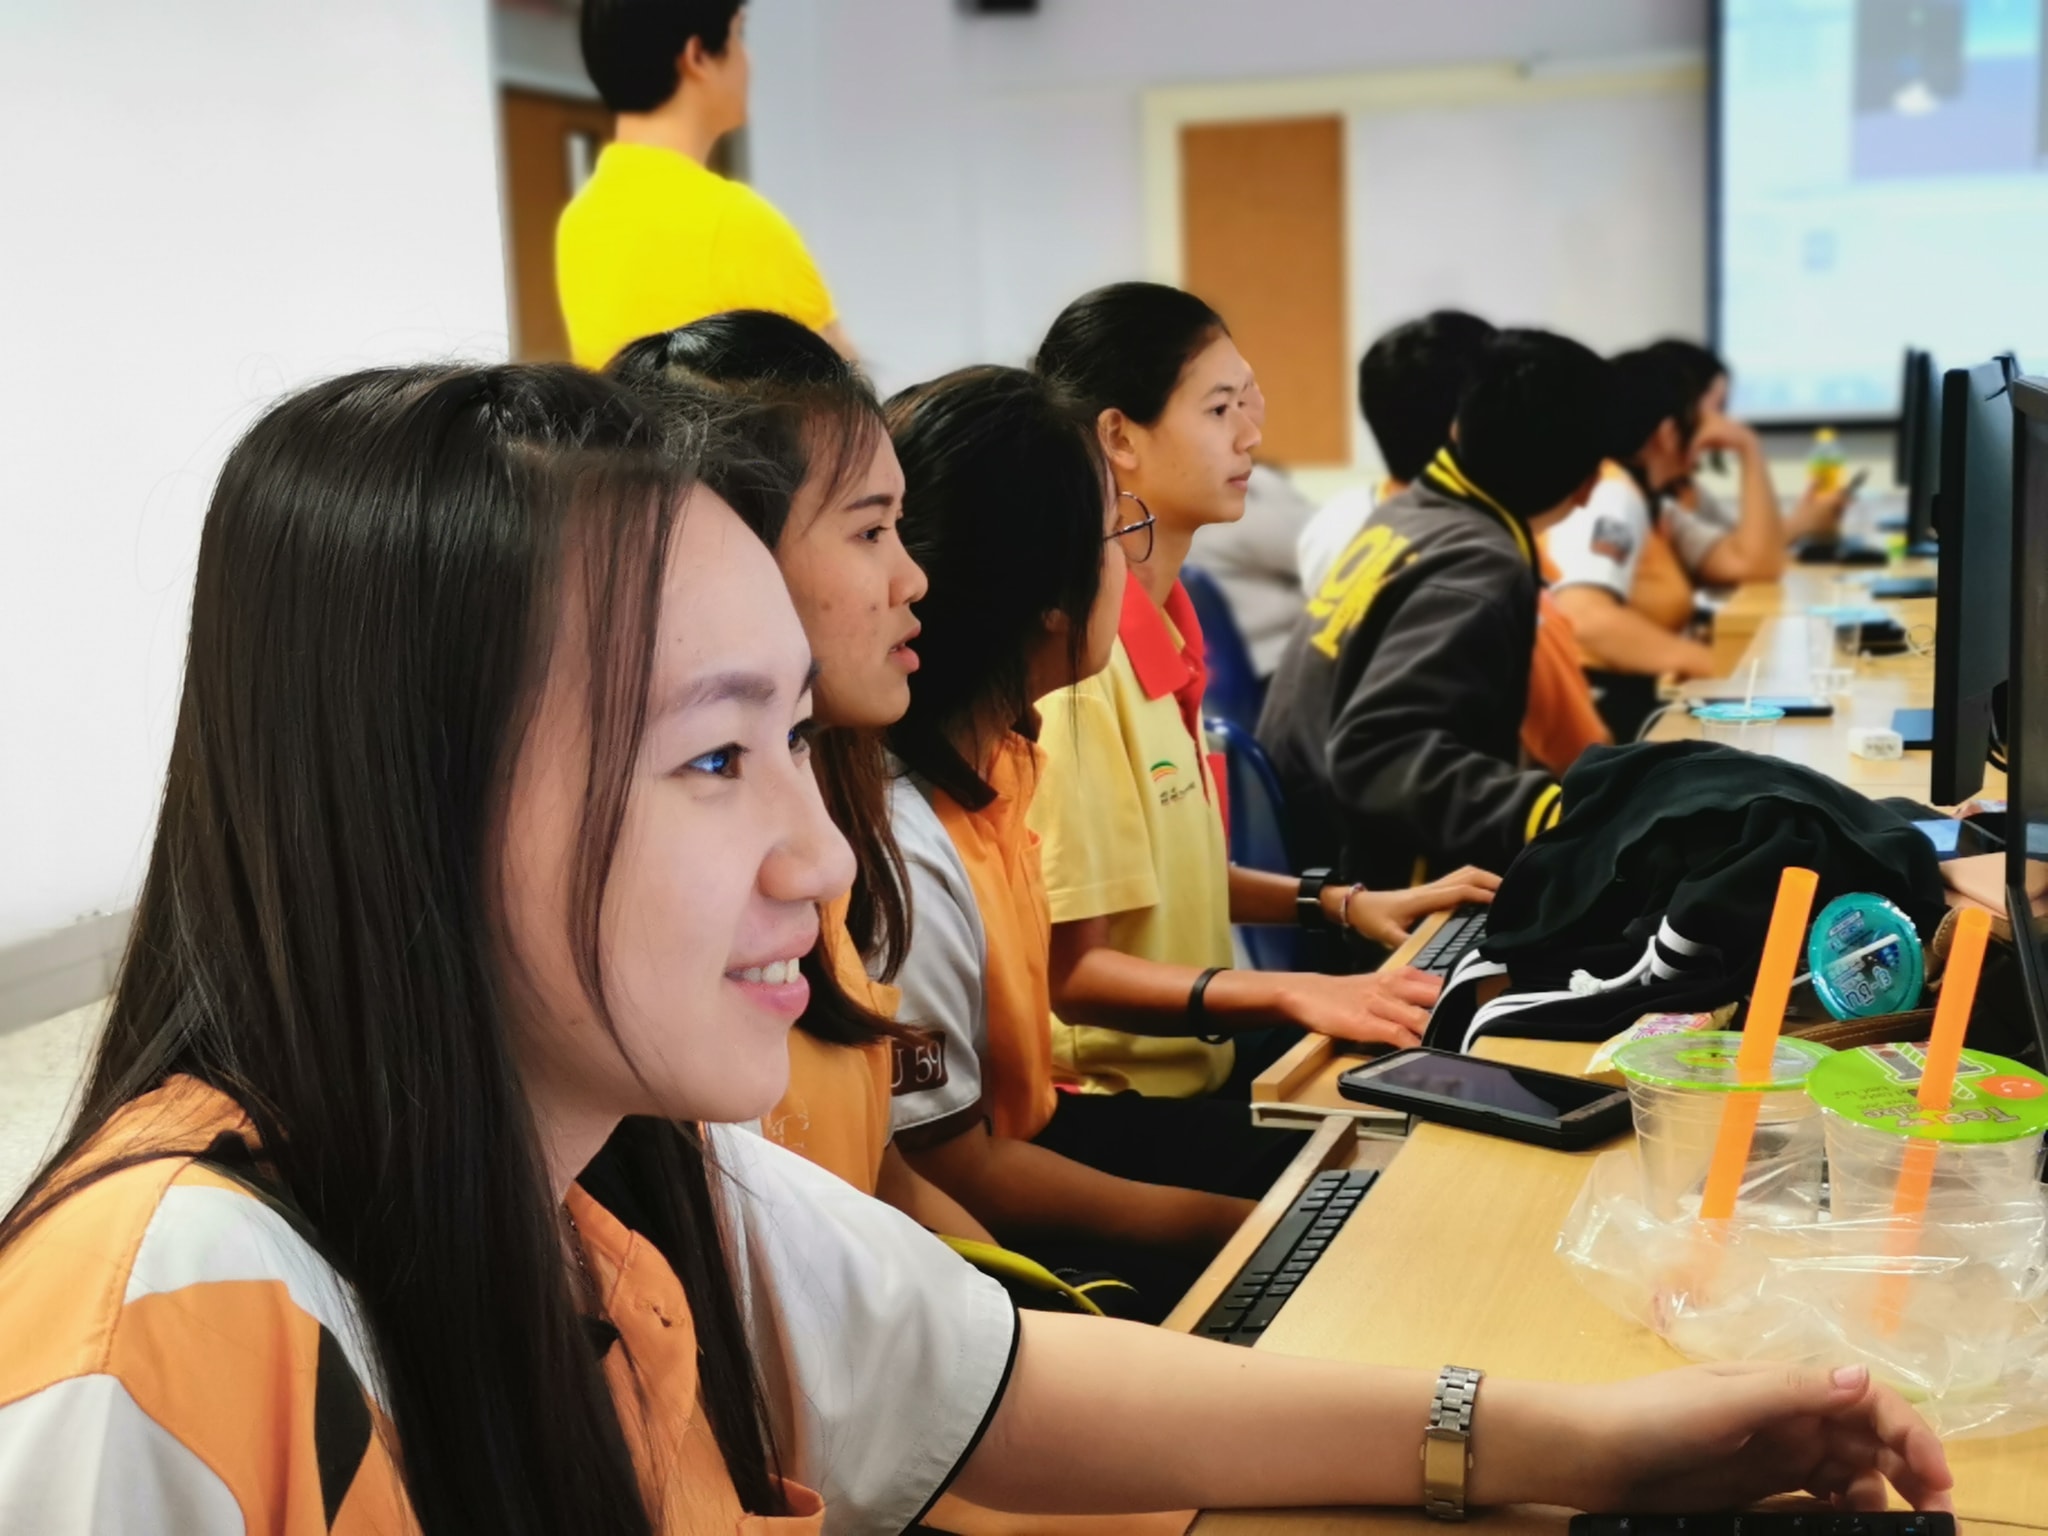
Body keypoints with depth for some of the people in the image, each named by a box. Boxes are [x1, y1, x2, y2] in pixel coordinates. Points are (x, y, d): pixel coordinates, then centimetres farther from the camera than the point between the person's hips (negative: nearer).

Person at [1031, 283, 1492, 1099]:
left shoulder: (1161, 626, 8)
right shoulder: (1076, 655, -20)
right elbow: (1073, 970, -18)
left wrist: (1342, 903, 7)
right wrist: (1293, 994, -28)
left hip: (1192, 1064, 9)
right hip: (1111, 1103, -9)